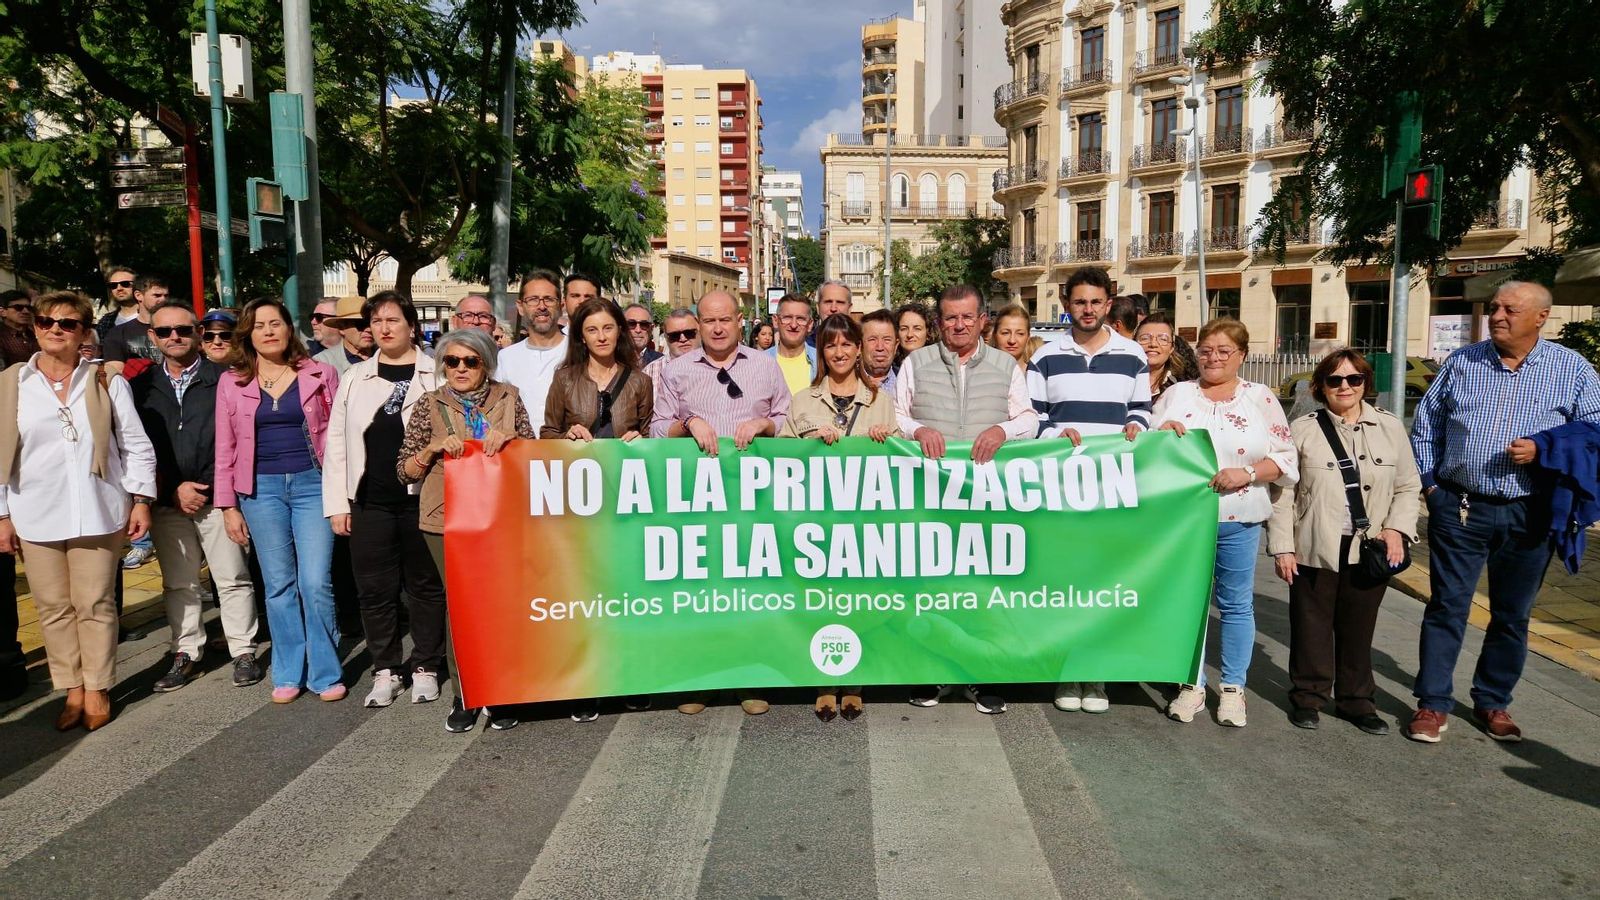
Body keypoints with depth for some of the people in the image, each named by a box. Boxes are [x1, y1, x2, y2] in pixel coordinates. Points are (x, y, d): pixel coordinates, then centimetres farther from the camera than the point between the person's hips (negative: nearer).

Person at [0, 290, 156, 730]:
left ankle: (97, 690, 15)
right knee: (53, 607, 7)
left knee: (95, 605, 3)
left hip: (96, 511, -1)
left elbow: (136, 446, 4)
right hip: (36, 516, 2)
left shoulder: (106, 381, 2)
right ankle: (72, 691, 19)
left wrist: (141, 500, -2)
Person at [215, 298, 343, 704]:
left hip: (312, 484, -2)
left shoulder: (320, 374, 3)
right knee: (279, 585, 6)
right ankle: (289, 674, 18)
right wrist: (228, 506, 5)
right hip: (261, 489, 2)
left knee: (316, 583, -5)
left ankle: (325, 673, 8)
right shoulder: (231, 383, 7)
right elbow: (225, 448, 8)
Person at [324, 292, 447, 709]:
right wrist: (337, 503, 4)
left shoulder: (436, 375, 2)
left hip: (422, 499, -3)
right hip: (369, 502, 3)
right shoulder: (354, 378, 11)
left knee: (425, 585, 7)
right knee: (375, 589, 8)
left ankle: (425, 667, 20)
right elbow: (337, 444, 10)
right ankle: (385, 670, 21)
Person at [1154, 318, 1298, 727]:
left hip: (1239, 519, -1)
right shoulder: (1177, 393, 7)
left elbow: (1286, 458, 1)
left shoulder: (1261, 398, 4)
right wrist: (1162, 431, -13)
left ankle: (1232, 688, 20)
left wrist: (1247, 473, -15)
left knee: (1236, 604, 7)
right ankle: (1192, 685, 20)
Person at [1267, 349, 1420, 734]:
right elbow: (1282, 494, -2)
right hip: (1315, 551, -2)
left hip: (1368, 551, 2)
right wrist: (1282, 546, -7)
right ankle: (1308, 696, 21)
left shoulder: (1390, 427, 7)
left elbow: (1408, 487, 11)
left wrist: (1397, 529, -4)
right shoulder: (1302, 430, -1)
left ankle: (1356, 700, 25)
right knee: (1311, 627, 7)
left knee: (1359, 628, 12)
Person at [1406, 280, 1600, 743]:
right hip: (1458, 509, 0)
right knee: (1447, 607, 2)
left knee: (1512, 617, 12)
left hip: (1527, 514, 0)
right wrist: (1430, 484, 2)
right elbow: (1425, 428, 9)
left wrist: (1543, 451, -14)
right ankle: (1433, 703, 10)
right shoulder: (1461, 362, 3)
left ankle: (1492, 703, 27)